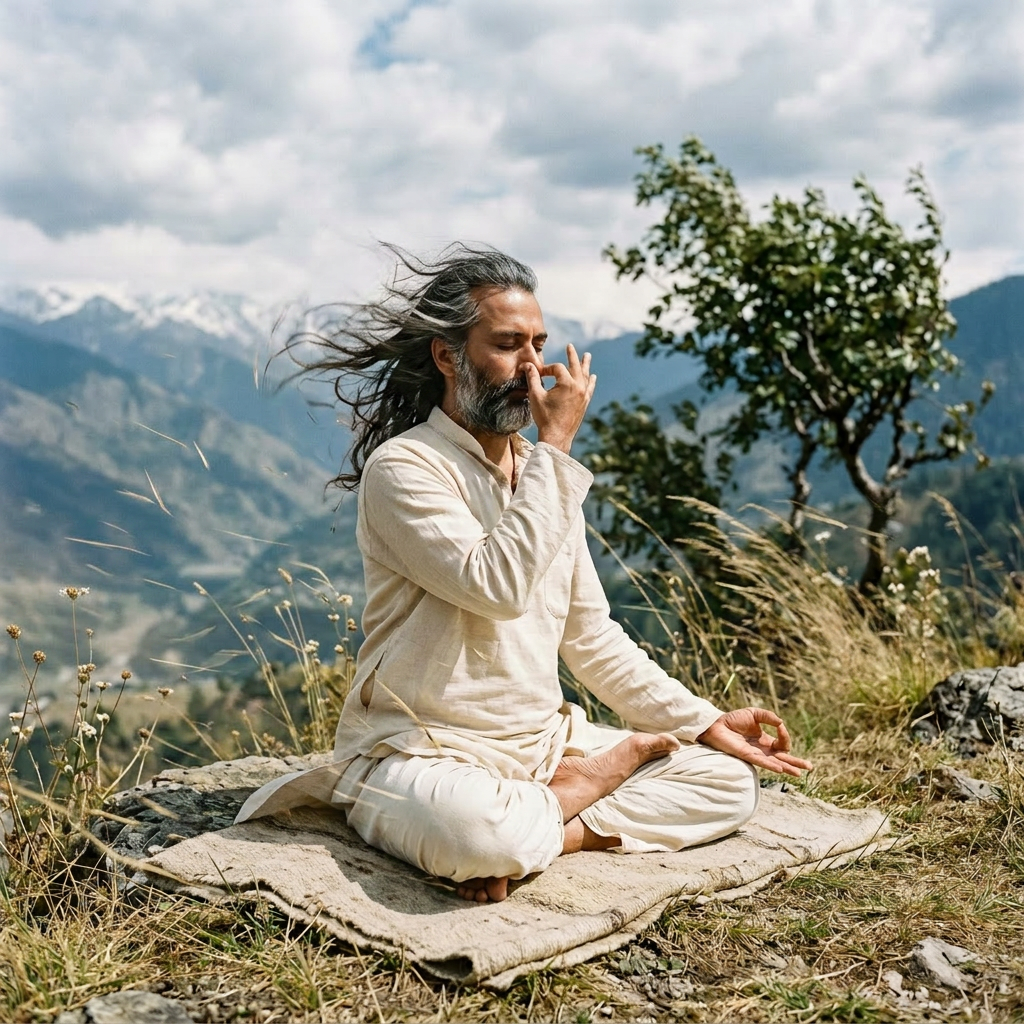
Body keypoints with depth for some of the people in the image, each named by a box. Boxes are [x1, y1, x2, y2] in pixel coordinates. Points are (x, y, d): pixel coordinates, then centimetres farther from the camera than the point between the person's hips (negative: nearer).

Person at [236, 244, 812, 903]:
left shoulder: (542, 472, 10)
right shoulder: (405, 467, -12)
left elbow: (590, 635, 13)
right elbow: (498, 586, -28)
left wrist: (707, 722, 7)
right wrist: (558, 446, -20)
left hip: (546, 741, 8)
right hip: (426, 753, -7)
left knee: (730, 780, -2)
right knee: (478, 834, -40)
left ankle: (535, 831, -13)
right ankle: (610, 771, -10)